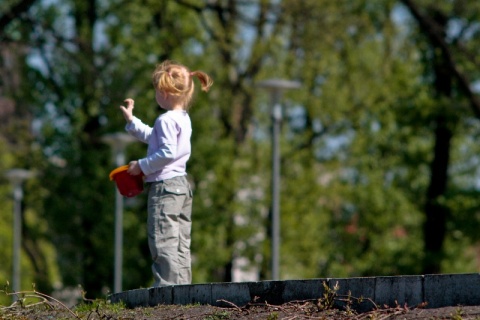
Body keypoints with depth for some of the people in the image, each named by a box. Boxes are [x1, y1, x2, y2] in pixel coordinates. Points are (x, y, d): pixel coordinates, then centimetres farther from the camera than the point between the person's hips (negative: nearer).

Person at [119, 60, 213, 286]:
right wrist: (131, 120, 32)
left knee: (163, 241, -9)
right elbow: (152, 137, 30)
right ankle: (183, 287, 11)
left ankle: (167, 287, -13)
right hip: (182, 185, 10)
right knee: (181, 244, 10)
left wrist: (142, 166, -14)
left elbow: (167, 152, -24)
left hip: (164, 185, -10)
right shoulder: (183, 118, 16)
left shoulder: (167, 120, -15)